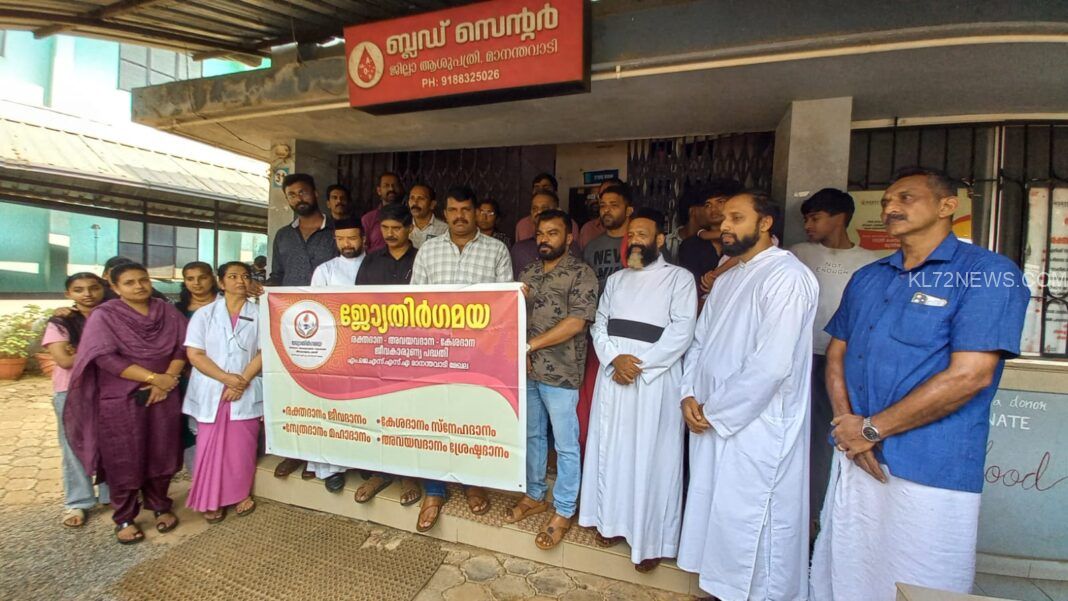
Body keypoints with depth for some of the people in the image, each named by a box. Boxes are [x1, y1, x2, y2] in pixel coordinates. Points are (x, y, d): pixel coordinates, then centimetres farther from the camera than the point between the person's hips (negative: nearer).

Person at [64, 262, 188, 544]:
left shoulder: (168, 312, 4)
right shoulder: (104, 315, -5)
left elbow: (183, 346, 1)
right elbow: (106, 358, -15)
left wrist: (169, 378, -13)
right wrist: (152, 377, -19)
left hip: (164, 396, 3)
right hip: (121, 399, -2)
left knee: (161, 454, 10)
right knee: (124, 460, 5)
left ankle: (161, 506, 27)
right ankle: (124, 518, 21)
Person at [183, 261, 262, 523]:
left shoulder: (259, 314, 3)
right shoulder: (204, 314, 3)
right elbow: (194, 354, -3)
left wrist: (242, 382, -14)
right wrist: (226, 378, -14)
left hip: (246, 393, 0)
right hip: (211, 391, 0)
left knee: (242, 447, 5)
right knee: (211, 447, 6)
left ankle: (241, 493, 22)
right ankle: (212, 499, 20)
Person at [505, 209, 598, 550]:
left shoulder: (581, 273, -8)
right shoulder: (528, 273, 12)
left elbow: (576, 322, -17)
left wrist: (529, 345, -16)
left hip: (560, 373, -6)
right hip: (527, 371, 6)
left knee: (565, 445, 7)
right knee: (532, 436, 18)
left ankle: (563, 512, 23)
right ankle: (534, 496, 37)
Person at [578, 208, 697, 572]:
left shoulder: (679, 278, -1)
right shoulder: (616, 279, 14)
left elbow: (681, 331, -11)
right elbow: (599, 325, 9)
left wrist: (639, 364, -15)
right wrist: (615, 359, -9)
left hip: (656, 381, -5)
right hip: (613, 377, 5)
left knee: (651, 457, 2)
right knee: (612, 450, 12)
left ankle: (651, 538, 18)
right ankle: (614, 521, 30)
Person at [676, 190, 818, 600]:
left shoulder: (788, 277, -15)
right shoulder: (727, 278, 14)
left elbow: (772, 364, -22)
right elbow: (701, 341, 13)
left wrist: (715, 411, -14)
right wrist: (690, 394, -1)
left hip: (757, 428, -8)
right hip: (711, 421, 8)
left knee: (751, 527, 6)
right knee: (715, 513, 20)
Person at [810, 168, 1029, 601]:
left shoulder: (989, 273, -8)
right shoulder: (867, 278, 11)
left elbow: (969, 375, -17)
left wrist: (872, 428, -13)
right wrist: (847, 422, -6)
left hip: (931, 473, -5)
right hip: (854, 461, 6)